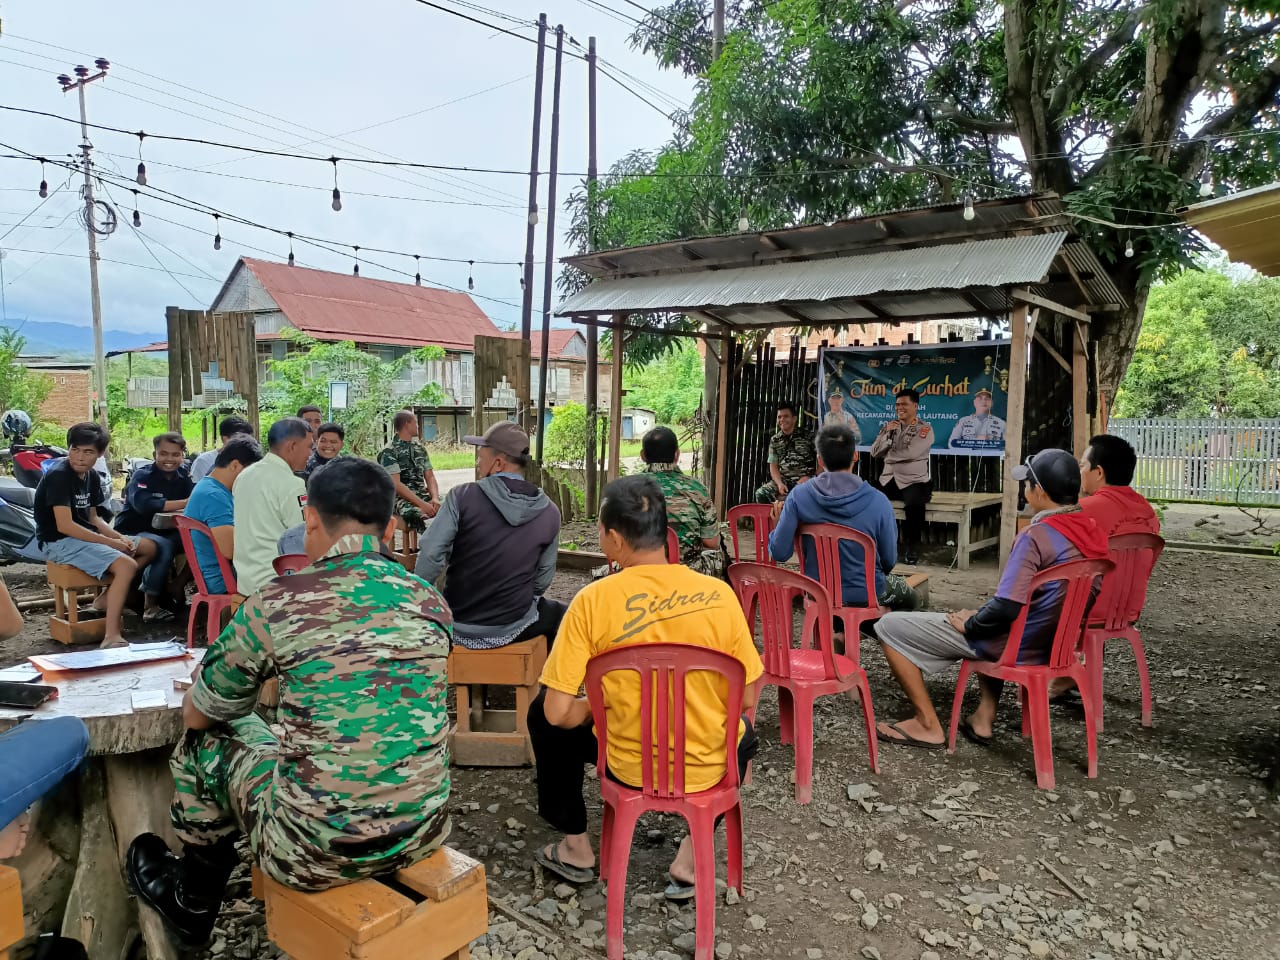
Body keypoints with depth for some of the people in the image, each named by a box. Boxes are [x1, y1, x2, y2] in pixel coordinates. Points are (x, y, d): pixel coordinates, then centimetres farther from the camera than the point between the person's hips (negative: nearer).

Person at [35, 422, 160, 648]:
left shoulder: (90, 476, 9)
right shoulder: (58, 476, -17)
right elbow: (64, 526, -24)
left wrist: (121, 537, -4)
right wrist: (110, 543, -21)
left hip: (86, 536, 9)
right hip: (60, 543, -9)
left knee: (149, 548, 9)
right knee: (126, 565, -29)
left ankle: (108, 598, 8)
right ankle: (111, 637, -30)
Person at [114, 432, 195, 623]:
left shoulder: (183, 475, 6)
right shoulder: (142, 475, -13)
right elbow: (143, 504, -32)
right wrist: (184, 504, -35)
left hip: (164, 532, 6)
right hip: (133, 533, -6)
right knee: (164, 546, -35)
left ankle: (176, 588, -3)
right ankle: (149, 606, -25)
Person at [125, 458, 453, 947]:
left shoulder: (279, 603, -12)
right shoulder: (429, 600, 0)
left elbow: (196, 715, 5)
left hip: (319, 851, -4)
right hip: (424, 832, 5)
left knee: (204, 741, 21)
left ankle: (192, 903, 47)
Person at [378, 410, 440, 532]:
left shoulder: (420, 449, 16)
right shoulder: (389, 451, -6)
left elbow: (430, 477, 12)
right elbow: (395, 484, -14)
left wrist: (435, 498, -10)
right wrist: (421, 504, -22)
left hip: (422, 495, 6)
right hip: (401, 498, -6)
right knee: (415, 513, -37)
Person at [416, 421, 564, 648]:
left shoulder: (461, 497, -13)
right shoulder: (549, 512, -7)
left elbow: (430, 556, -17)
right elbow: (542, 580, -1)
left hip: (457, 628, 0)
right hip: (512, 629, 1)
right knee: (558, 615, 31)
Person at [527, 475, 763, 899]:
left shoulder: (593, 600, -17)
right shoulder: (718, 593, -12)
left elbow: (558, 711, -15)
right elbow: (746, 700, -4)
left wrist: (601, 708, 6)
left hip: (628, 767, -1)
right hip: (710, 767, 2)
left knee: (544, 714, 25)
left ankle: (576, 848, 33)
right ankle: (691, 857, 25)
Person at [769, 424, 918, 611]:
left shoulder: (799, 497, -17)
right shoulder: (878, 501, -20)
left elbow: (779, 553, -16)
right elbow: (889, 561, -9)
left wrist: (780, 519, 4)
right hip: (866, 596, -2)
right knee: (911, 599, 31)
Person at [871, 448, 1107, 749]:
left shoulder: (1036, 536, -25)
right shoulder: (1093, 531, 1)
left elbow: (1006, 608, -28)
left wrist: (969, 624, -8)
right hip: (1056, 643, 9)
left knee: (889, 626, -4)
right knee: (989, 627, 42)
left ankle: (928, 726, 3)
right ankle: (985, 716, 29)